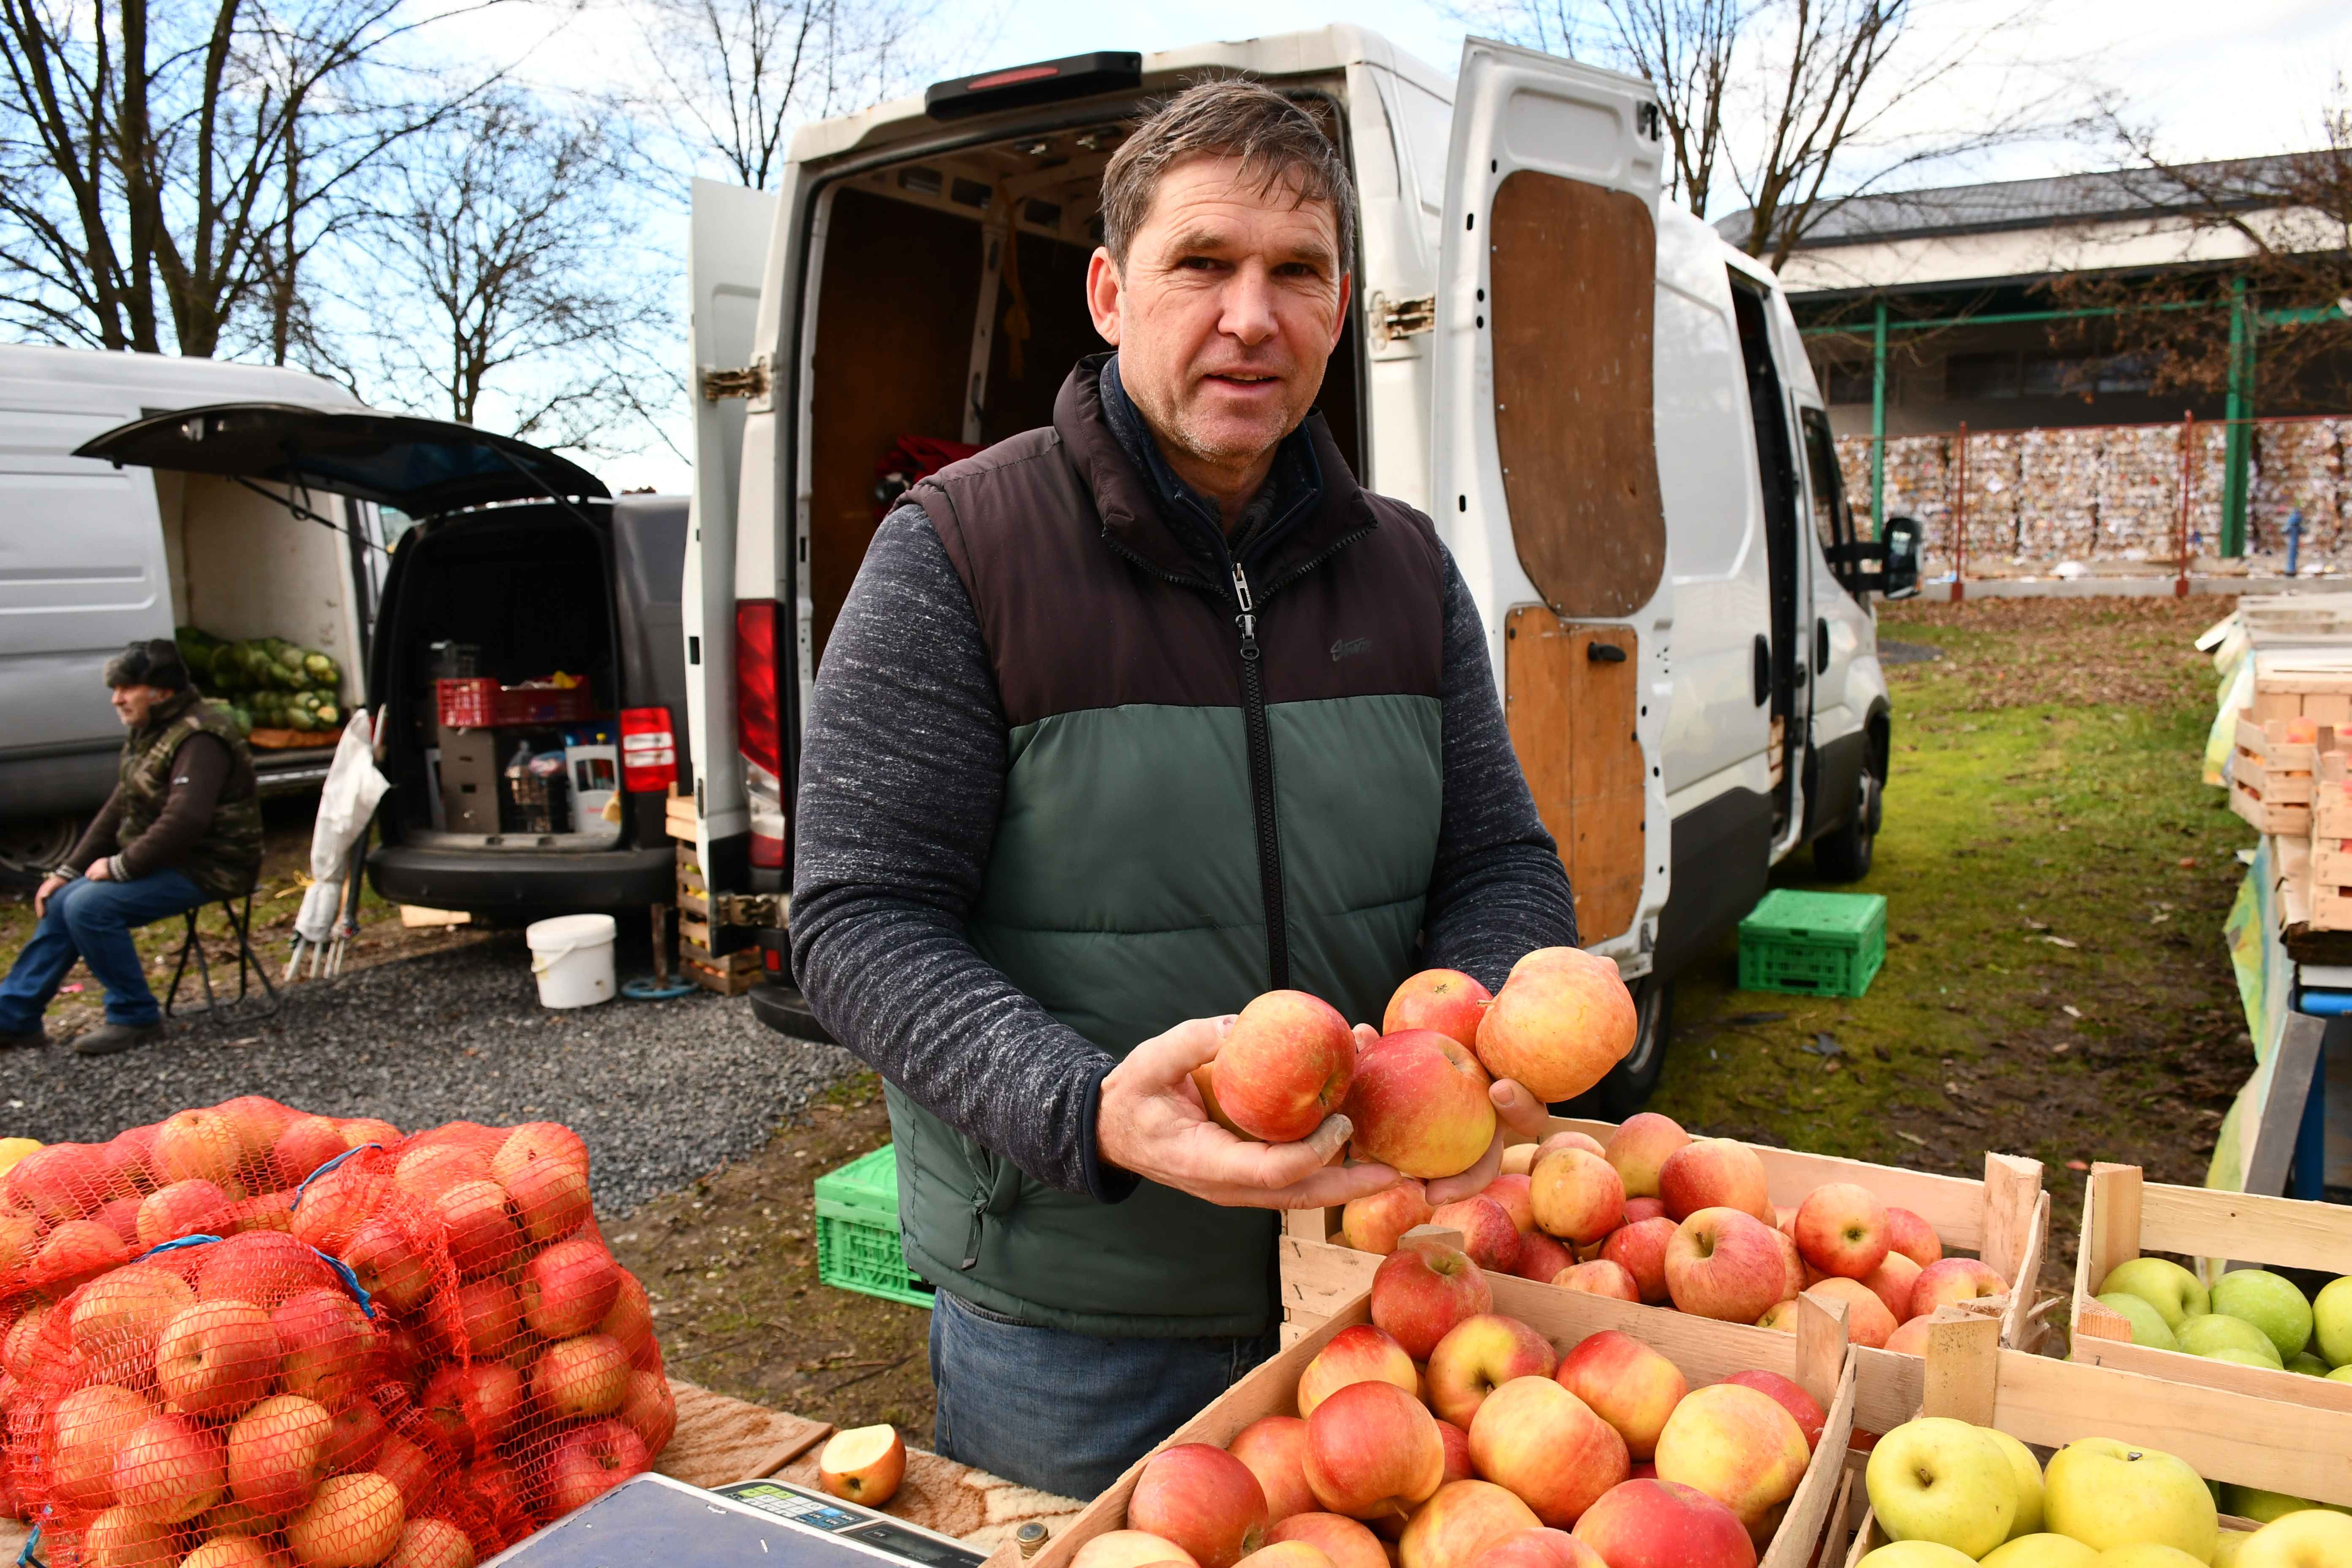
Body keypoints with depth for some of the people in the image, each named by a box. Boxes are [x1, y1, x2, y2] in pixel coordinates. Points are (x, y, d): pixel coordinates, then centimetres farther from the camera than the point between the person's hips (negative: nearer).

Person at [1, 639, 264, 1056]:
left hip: (206, 869, -10)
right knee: (62, 901, 6)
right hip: (167, 862, 10)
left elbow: (184, 821, -30)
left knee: (90, 905, -22)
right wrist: (68, 871, 10)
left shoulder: (199, 739, -20)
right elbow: (119, 809, 17)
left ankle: (135, 1017, -8)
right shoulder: (149, 732, 13)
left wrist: (120, 866, -19)